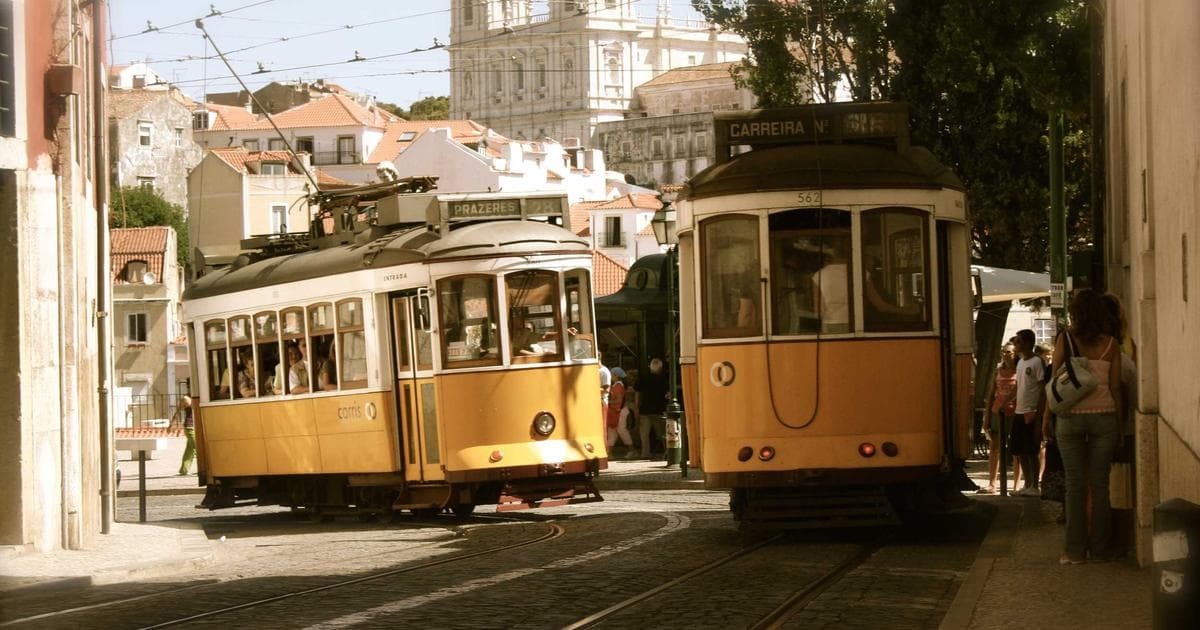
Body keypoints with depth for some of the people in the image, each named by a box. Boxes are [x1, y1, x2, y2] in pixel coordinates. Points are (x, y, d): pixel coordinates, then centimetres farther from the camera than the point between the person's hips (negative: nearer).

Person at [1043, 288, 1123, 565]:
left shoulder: (1065, 340, -4)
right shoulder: (1110, 344, 0)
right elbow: (1115, 387, 1)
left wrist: (1047, 416, 3)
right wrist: (1119, 423, 8)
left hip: (1070, 416, -1)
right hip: (1103, 416, 1)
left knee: (1075, 485, 3)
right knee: (1100, 484, 6)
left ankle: (1075, 550, 4)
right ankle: (1100, 549, 7)